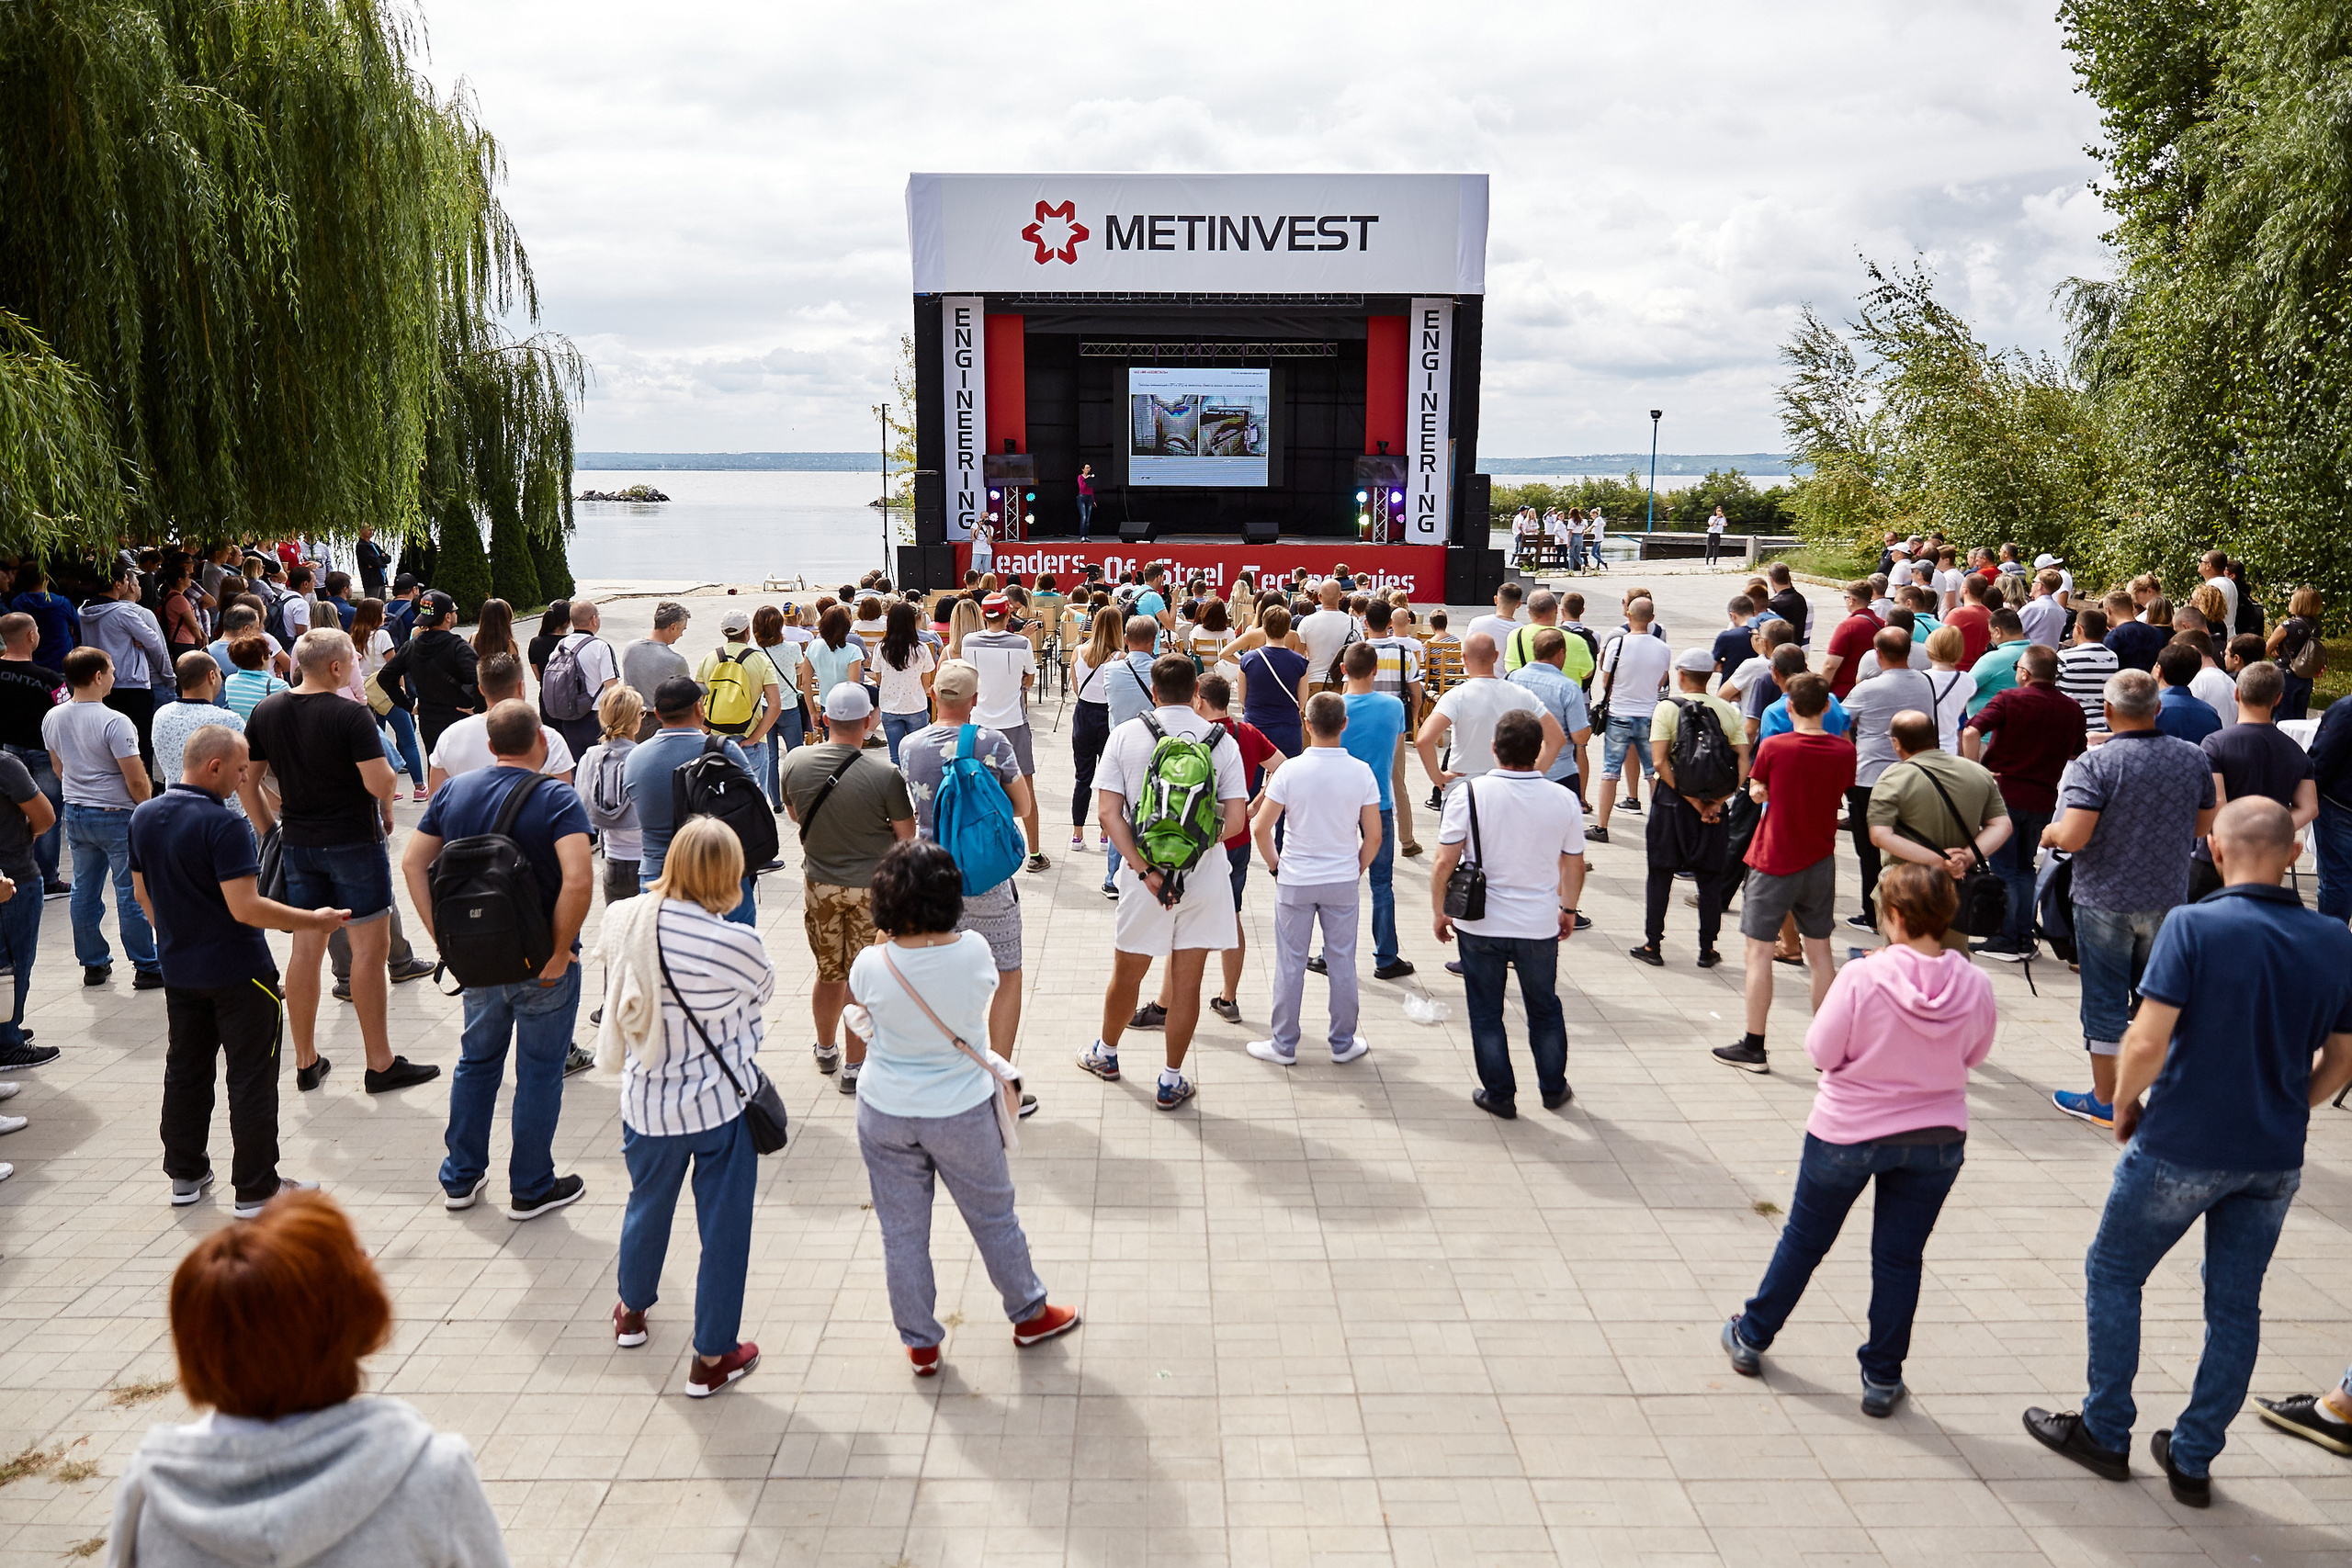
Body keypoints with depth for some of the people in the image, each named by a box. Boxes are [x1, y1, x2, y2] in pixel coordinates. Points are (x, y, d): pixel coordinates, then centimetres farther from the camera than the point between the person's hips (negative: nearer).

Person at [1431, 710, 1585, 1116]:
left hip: (1480, 925, -2)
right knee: (1544, 1008, 20)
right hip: (1540, 925, 2)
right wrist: (1568, 909, 20)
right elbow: (1574, 865, 3)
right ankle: (1553, 1089, 34)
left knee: (1486, 1013, 13)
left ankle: (1499, 1095, 21)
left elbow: (1444, 862, -13)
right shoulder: (1564, 800, -8)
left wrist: (1440, 911, 2)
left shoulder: (1468, 794, -15)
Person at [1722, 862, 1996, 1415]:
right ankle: (1882, 1379, 24)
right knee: (1900, 1258, 14)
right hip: (1936, 1139, 2)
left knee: (1804, 1239, 16)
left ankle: (1752, 1337, 33)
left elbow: (1822, 1051, -15)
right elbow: (1975, 1054, 4)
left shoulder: (1862, 978, -23)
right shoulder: (1975, 985, -12)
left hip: (1849, 1131, -2)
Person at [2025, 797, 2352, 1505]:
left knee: (2113, 1274, 14)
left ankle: (2105, 1433, 23)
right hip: (2275, 1160, 5)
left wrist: (2123, 1105, -4)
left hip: (2181, 1147, -5)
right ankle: (2193, 1460, 25)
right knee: (2235, 1306, 16)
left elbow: (2146, 1043, -21)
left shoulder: (2193, 927, -18)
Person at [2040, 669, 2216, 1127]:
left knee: (2104, 1001, 6)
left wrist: (2050, 832, -3)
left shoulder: (2095, 763, -18)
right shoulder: (2194, 759, -1)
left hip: (2105, 900, -5)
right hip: (2169, 899, 5)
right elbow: (2204, 826, 12)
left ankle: (2105, 1101, 16)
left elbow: (2072, 837, -24)